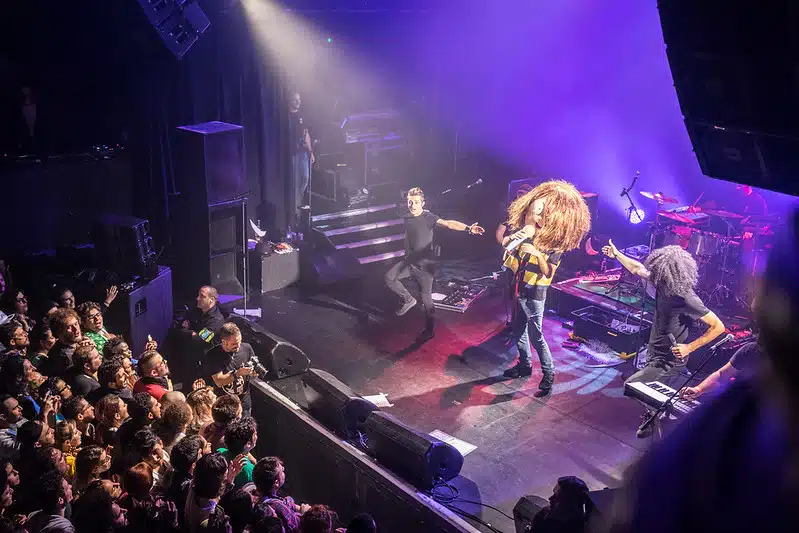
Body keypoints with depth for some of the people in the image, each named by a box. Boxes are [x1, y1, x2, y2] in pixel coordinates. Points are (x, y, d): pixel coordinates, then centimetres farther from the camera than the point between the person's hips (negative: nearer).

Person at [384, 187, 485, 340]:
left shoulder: (428, 217, -17)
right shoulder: (407, 218, 2)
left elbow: (448, 224, -33)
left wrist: (468, 228, -50)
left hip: (424, 264, -5)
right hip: (409, 261, 5)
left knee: (426, 297, 1)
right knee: (389, 277, -13)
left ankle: (429, 330, 15)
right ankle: (408, 300, 7)